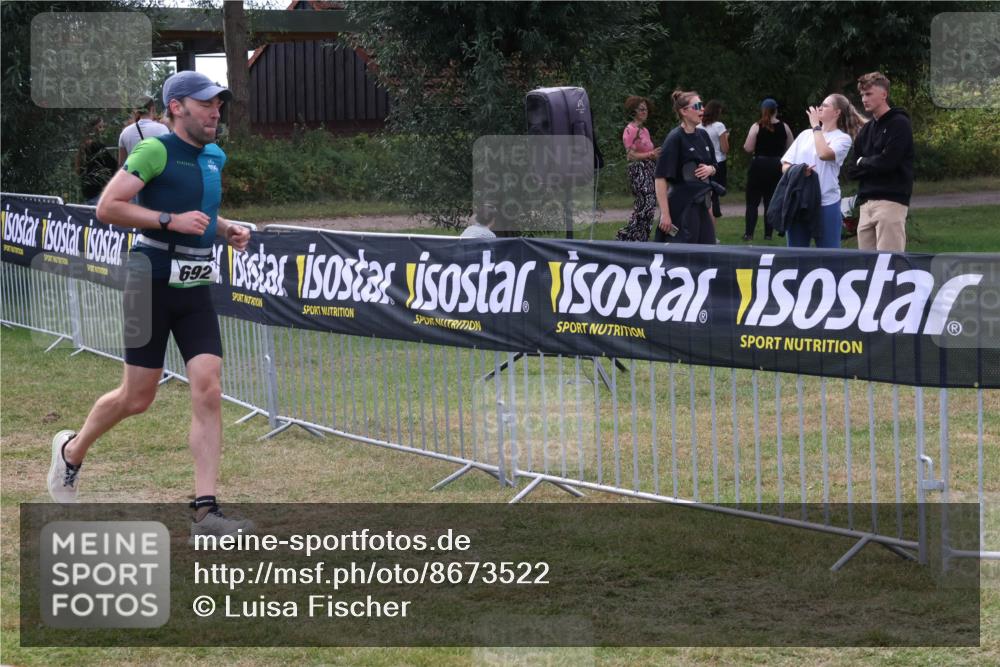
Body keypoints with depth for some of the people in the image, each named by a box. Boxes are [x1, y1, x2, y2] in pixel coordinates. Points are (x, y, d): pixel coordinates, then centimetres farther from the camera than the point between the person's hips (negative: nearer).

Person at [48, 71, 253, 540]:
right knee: (137, 398, 4)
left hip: (195, 290, 6)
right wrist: (172, 220, -23)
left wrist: (227, 229, 10)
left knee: (208, 392, -8)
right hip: (152, 285, -6)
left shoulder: (214, 158, 12)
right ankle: (71, 450, 33)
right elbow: (108, 207, -17)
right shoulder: (156, 151, -12)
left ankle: (205, 512, -9)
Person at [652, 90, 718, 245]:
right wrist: (665, 213, -20)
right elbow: (660, 178, -15)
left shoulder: (702, 136, 9)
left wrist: (710, 169, -3)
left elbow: (714, 167, 23)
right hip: (682, 207, -7)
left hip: (701, 205, 7)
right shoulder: (675, 139, -12)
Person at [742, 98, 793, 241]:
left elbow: (748, 148, -11)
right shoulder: (784, 127, 0)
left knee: (752, 201, 4)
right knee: (771, 201, 10)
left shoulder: (756, 127, -9)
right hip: (777, 166, 3)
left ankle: (749, 233, -4)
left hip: (759, 165, -3)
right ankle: (768, 233, 9)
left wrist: (745, 145, 10)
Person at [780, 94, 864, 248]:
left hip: (826, 204, -5)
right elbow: (785, 165, 14)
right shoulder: (806, 134, 18)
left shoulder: (842, 138, 2)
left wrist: (816, 126, -5)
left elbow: (825, 154, -18)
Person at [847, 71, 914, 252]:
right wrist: (871, 165, -3)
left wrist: (862, 163, 2)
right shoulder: (866, 130, 19)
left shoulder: (899, 124, -4)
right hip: (867, 202, 8)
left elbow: (888, 162, -15)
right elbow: (852, 170, 16)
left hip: (891, 201, -8)